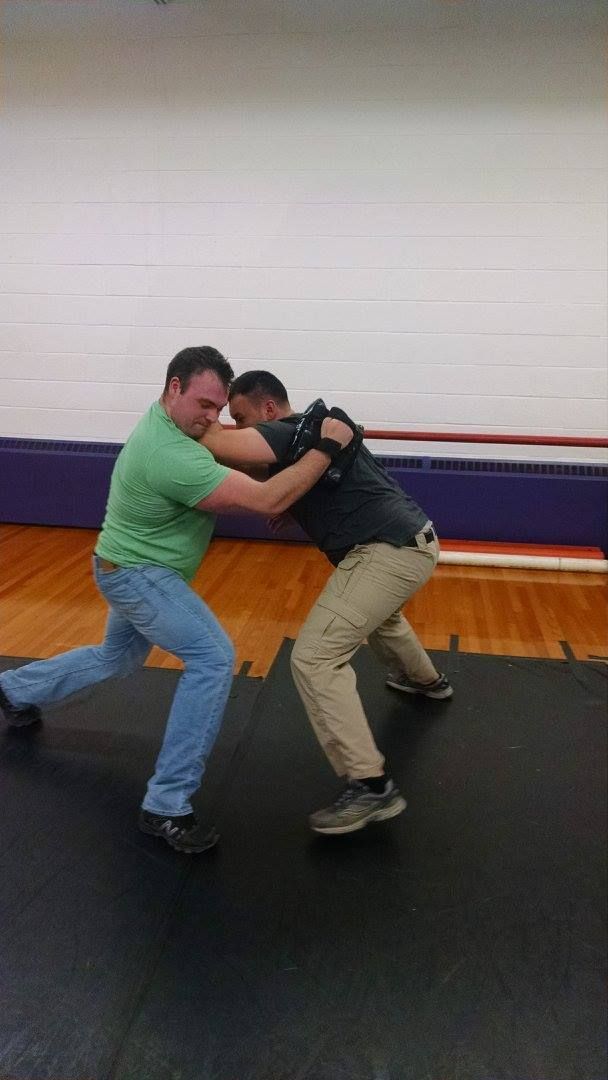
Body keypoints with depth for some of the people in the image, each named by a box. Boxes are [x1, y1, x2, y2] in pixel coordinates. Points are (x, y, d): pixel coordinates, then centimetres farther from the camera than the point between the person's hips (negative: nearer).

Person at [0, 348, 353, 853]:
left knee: (117, 659, 29)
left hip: (132, 568, 10)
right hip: (139, 575, -10)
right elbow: (267, 500, -34)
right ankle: (166, 806, -15)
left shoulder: (164, 419, -1)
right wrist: (328, 446, -27)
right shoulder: (172, 456, -33)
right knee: (213, 658, -21)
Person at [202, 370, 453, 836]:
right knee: (375, 610, 39)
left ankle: (372, 786, -12)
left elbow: (223, 446, -27)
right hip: (413, 540, 11)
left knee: (315, 658, -13)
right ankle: (426, 679, 64)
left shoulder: (290, 434, -13)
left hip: (388, 552, -11)